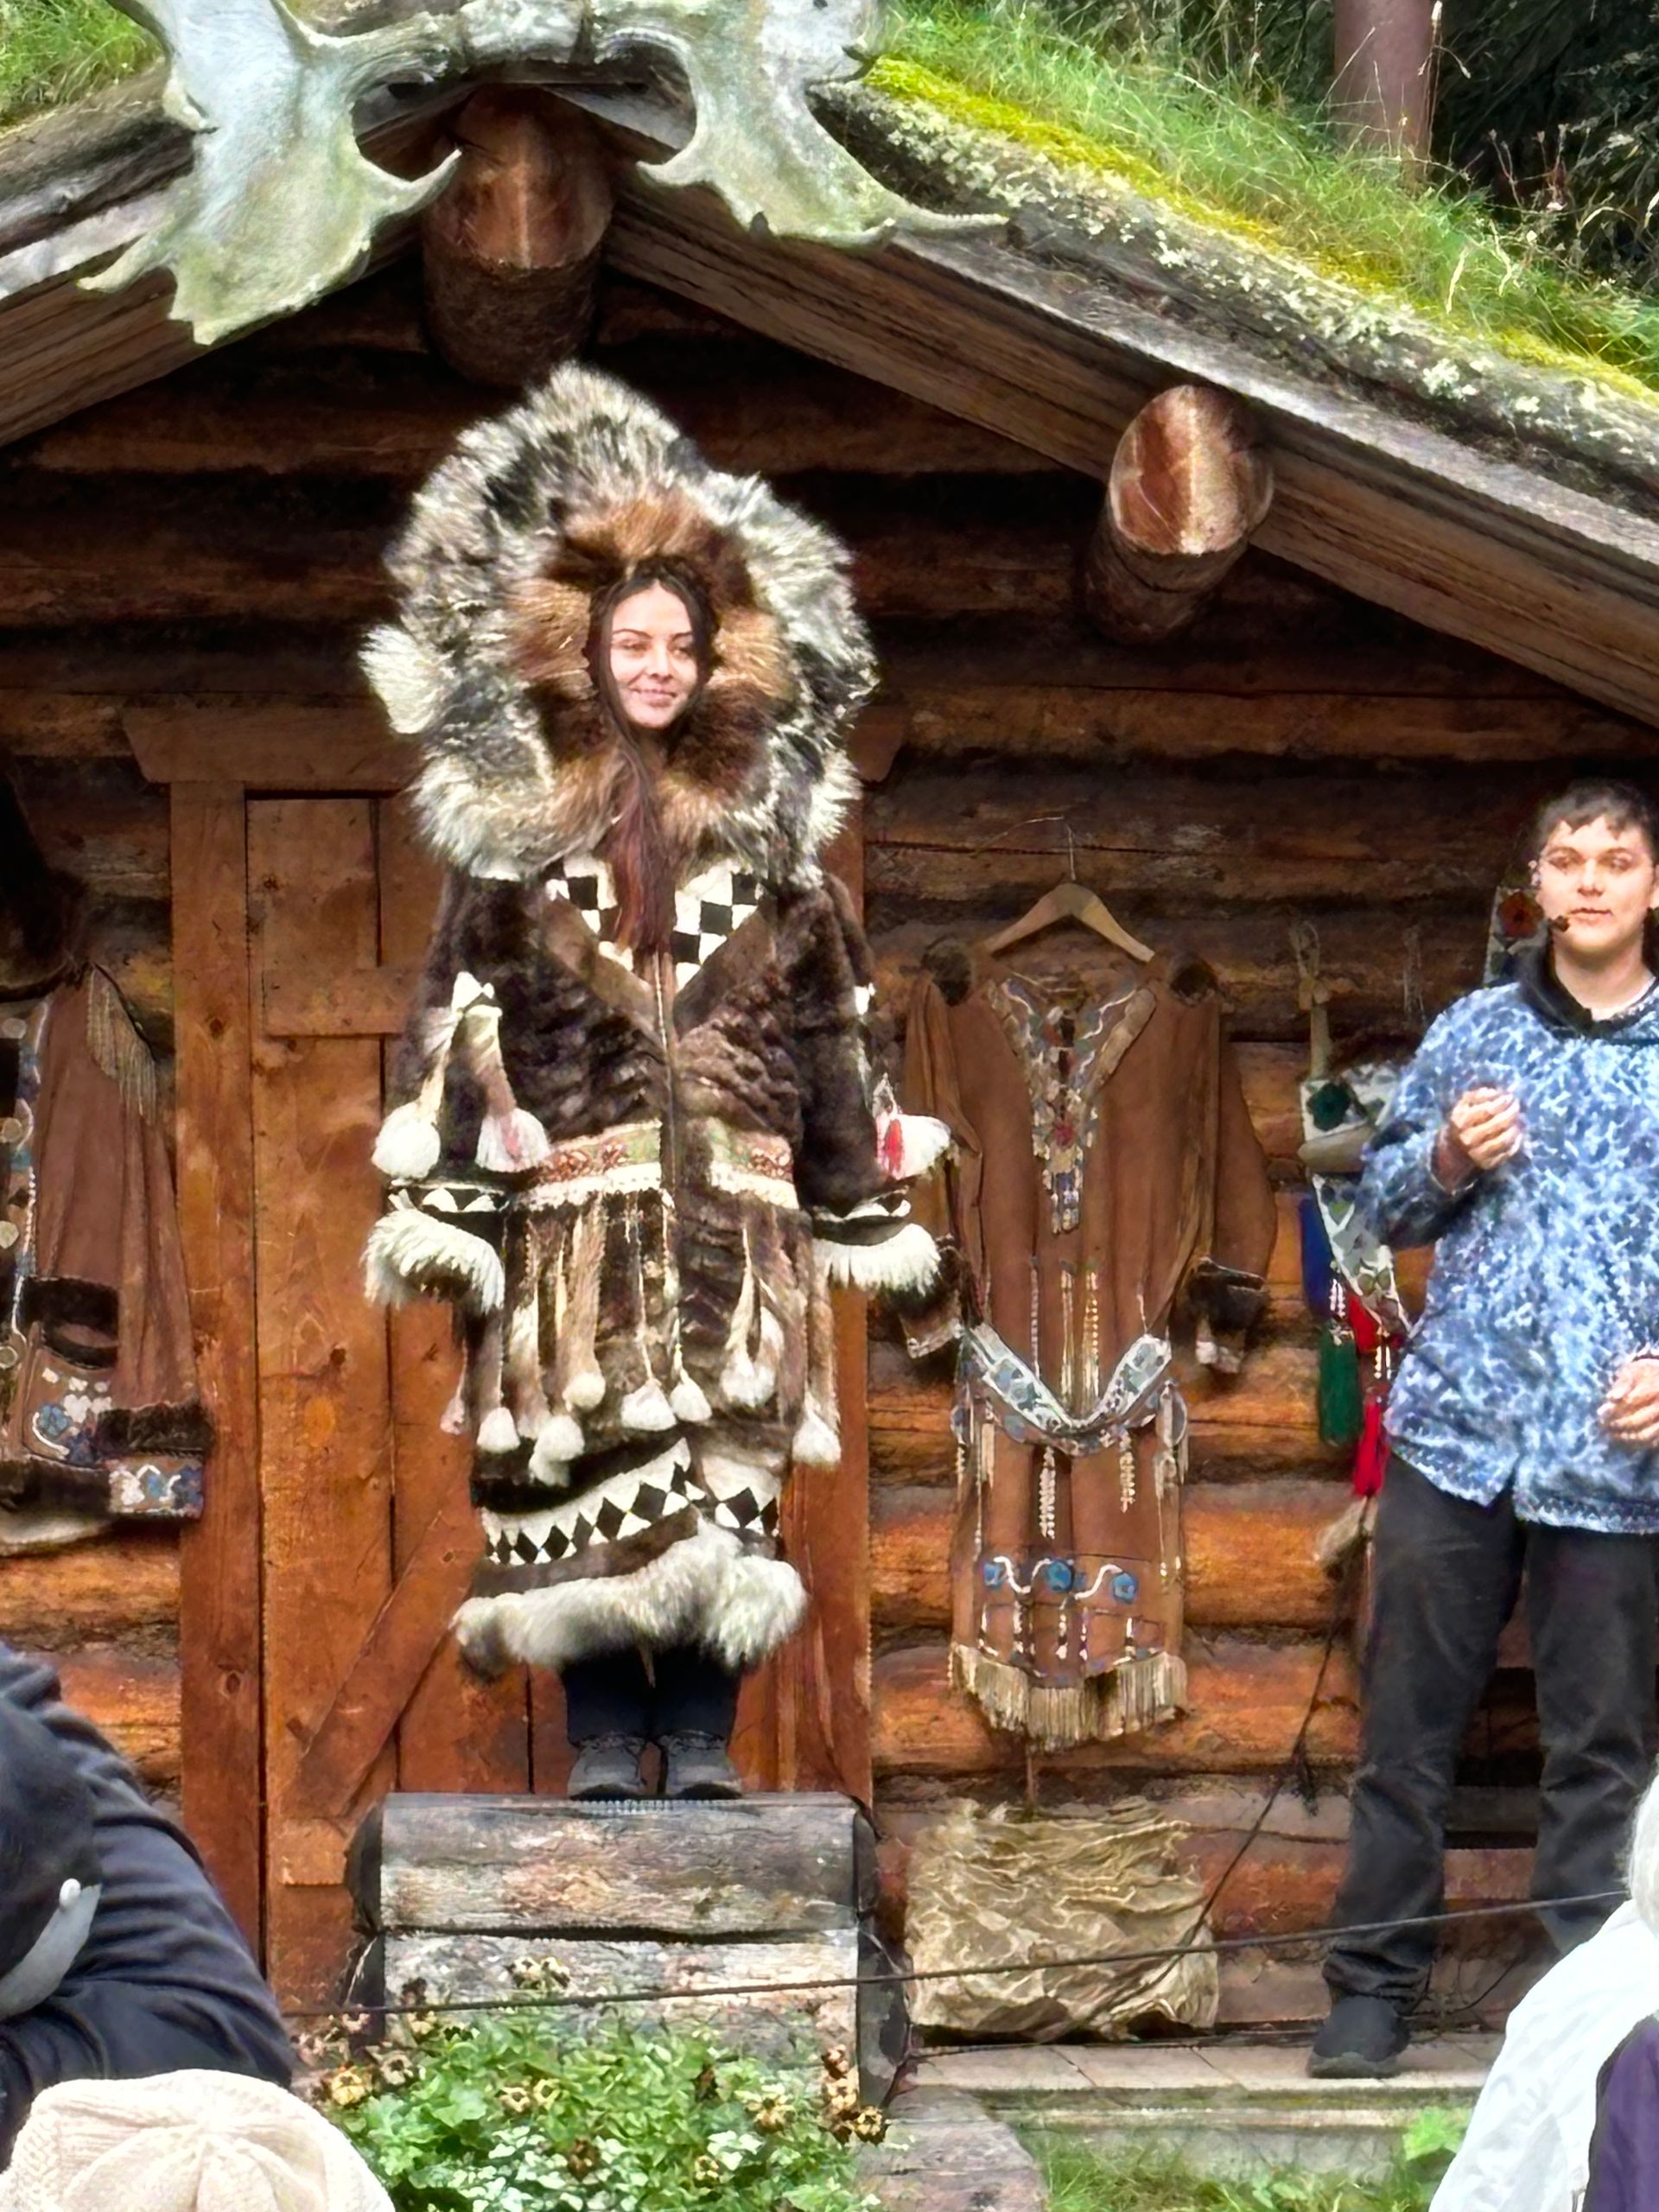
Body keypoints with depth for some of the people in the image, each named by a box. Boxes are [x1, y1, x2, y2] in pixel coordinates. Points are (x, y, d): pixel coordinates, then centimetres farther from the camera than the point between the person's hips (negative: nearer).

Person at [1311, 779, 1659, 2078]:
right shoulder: (1474, 1035, 10)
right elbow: (1387, 1204, 16)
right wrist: (1446, 1160, -4)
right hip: (1457, 1434, 2)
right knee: (1409, 1725, 5)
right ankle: (1376, 1982, 14)